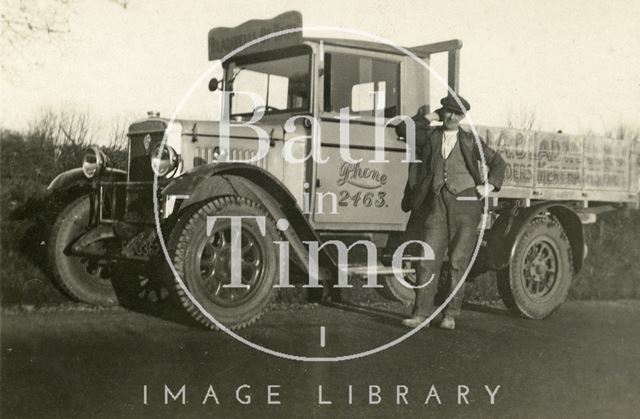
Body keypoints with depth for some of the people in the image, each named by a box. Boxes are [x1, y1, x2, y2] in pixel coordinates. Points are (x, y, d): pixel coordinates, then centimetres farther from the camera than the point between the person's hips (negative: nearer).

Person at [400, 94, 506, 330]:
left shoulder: (470, 141, 11)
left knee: (458, 262, 0)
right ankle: (421, 312, -1)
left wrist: (489, 185, 8)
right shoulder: (431, 138, 13)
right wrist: (410, 200, 8)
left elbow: (497, 163, 21)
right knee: (428, 259, -6)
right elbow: (418, 169, 14)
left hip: (465, 202, -1)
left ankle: (451, 314, 8)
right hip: (437, 202, 1)